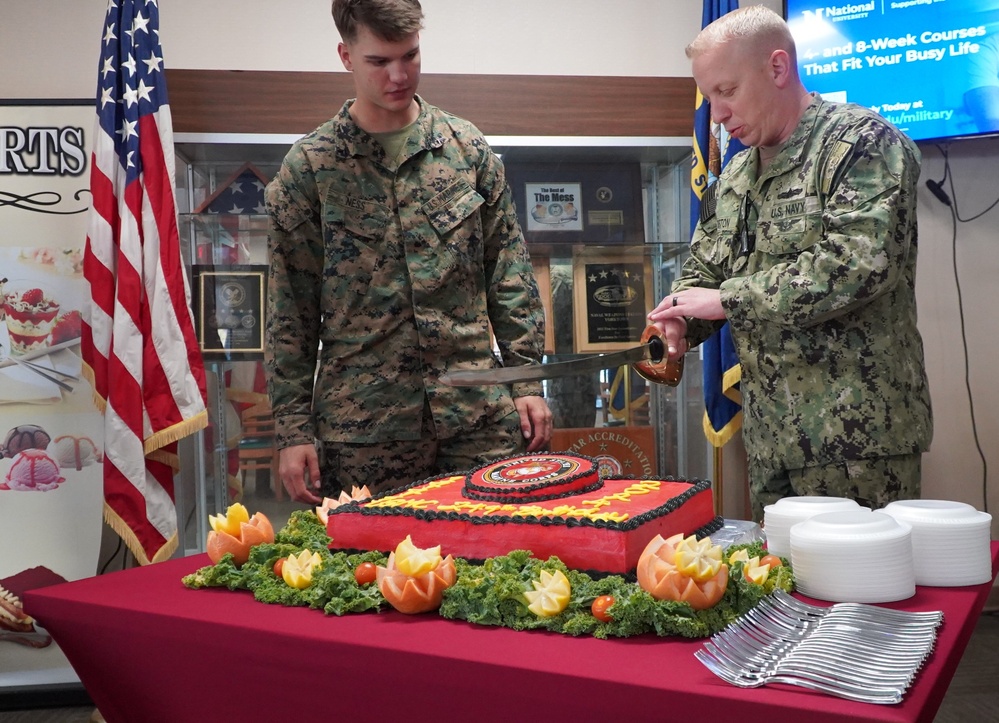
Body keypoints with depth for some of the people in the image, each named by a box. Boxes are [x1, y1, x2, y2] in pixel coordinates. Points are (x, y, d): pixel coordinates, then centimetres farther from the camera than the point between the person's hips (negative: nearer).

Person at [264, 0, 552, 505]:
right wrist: (292, 427, -3)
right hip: (362, 426, -1)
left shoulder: (467, 148, 6)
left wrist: (527, 382, 2)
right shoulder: (309, 167, 0)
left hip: (481, 412, 2)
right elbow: (291, 307, 1)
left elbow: (509, 272, 8)